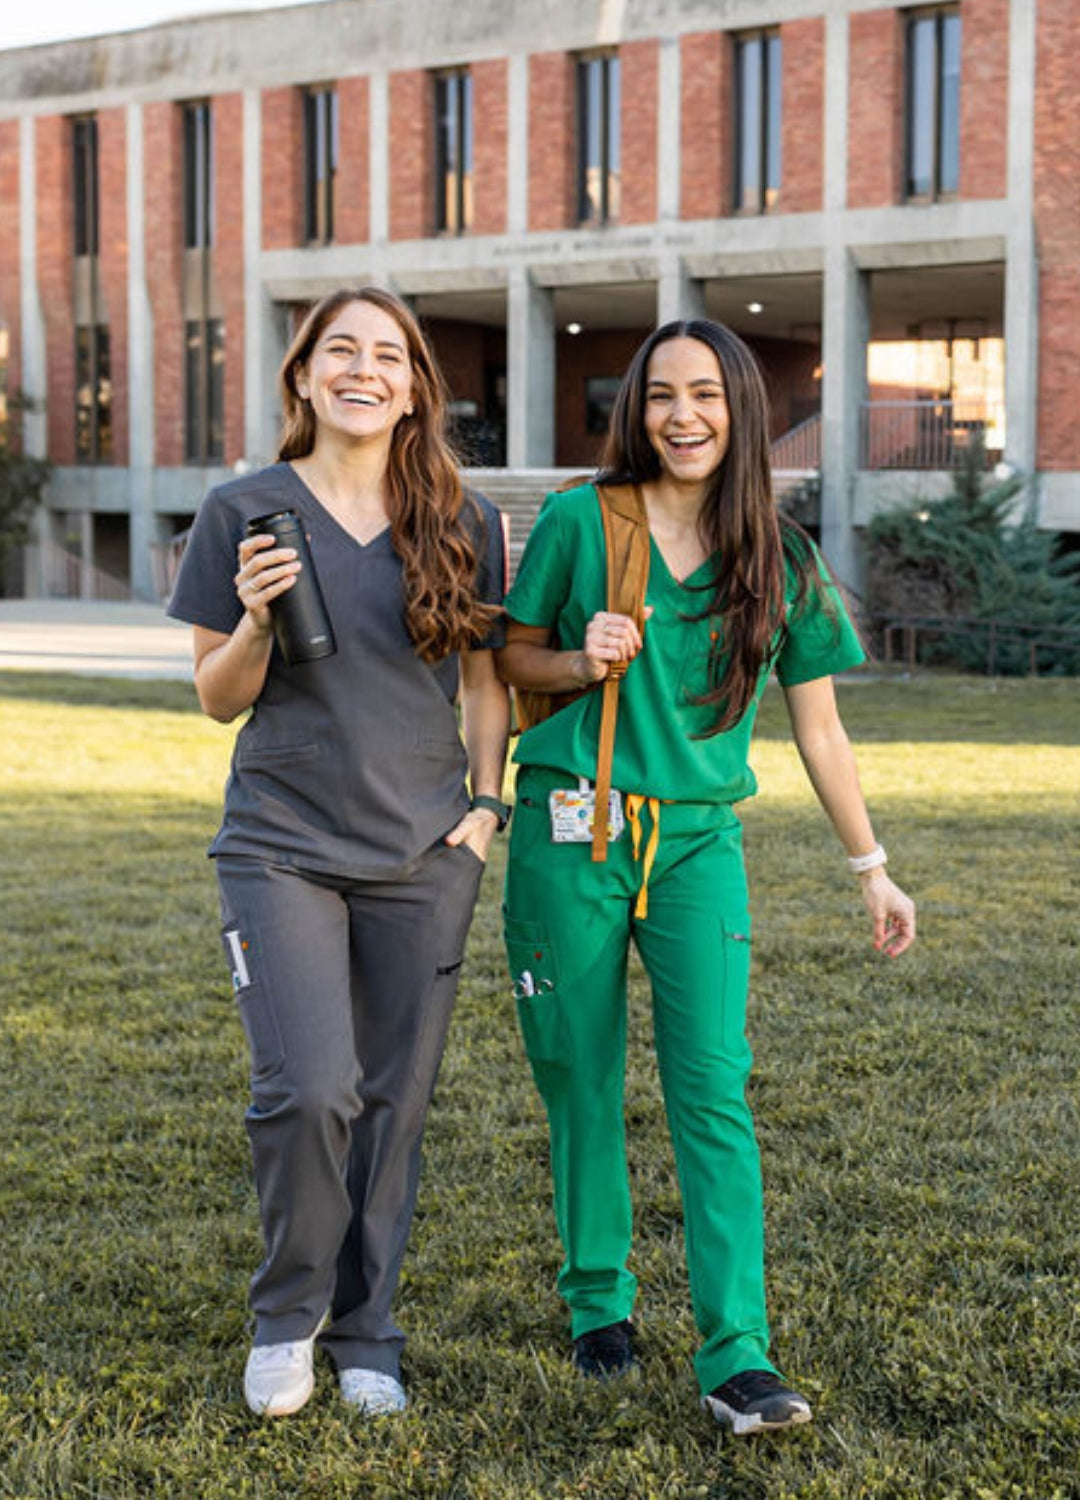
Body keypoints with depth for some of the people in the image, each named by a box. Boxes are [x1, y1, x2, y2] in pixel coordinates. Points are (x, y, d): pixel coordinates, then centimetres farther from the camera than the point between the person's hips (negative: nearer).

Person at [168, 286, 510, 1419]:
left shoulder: (463, 525, 6)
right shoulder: (243, 514, 0)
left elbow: (485, 680, 15)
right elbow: (217, 698, 4)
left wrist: (486, 803, 3)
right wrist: (256, 619, -15)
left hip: (423, 857, 2)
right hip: (282, 846, -2)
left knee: (394, 1098, 6)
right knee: (307, 1089, -14)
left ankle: (364, 1331, 23)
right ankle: (287, 1314, 11)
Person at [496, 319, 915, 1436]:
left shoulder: (779, 563, 4)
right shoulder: (576, 523, -1)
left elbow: (818, 729, 10)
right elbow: (510, 656, 9)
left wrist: (870, 870, 12)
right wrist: (582, 662, -13)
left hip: (698, 841, 1)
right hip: (569, 836, 0)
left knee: (712, 1086, -9)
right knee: (581, 1083, 7)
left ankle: (738, 1357, -9)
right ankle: (598, 1302, 27)